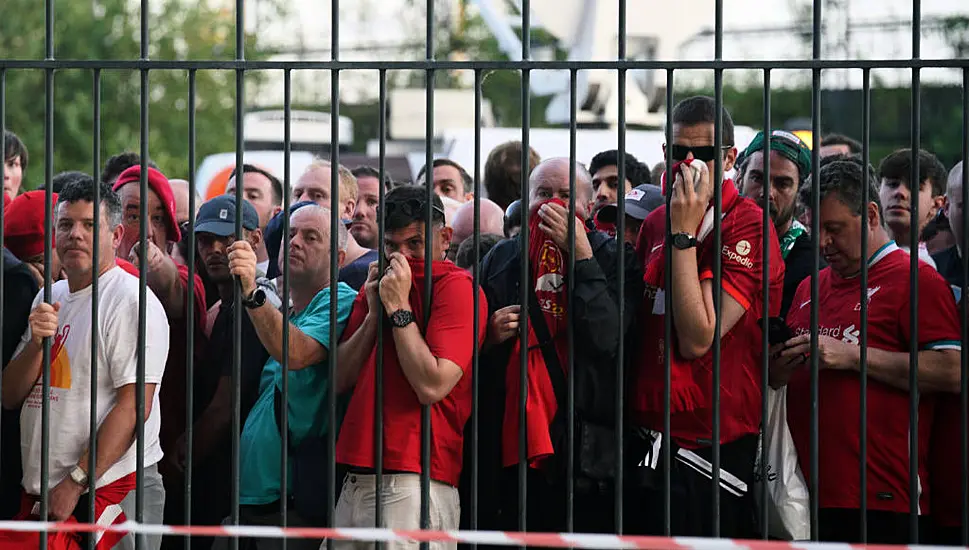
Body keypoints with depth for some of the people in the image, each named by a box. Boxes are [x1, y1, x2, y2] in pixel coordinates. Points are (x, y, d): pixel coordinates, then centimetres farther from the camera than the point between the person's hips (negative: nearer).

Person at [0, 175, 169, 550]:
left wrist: (76, 483, -19)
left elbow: (133, 406, -16)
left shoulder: (132, 301, -8)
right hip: (39, 492, 7)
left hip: (111, 488, -7)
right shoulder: (49, 298, 15)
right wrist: (36, 343, -8)